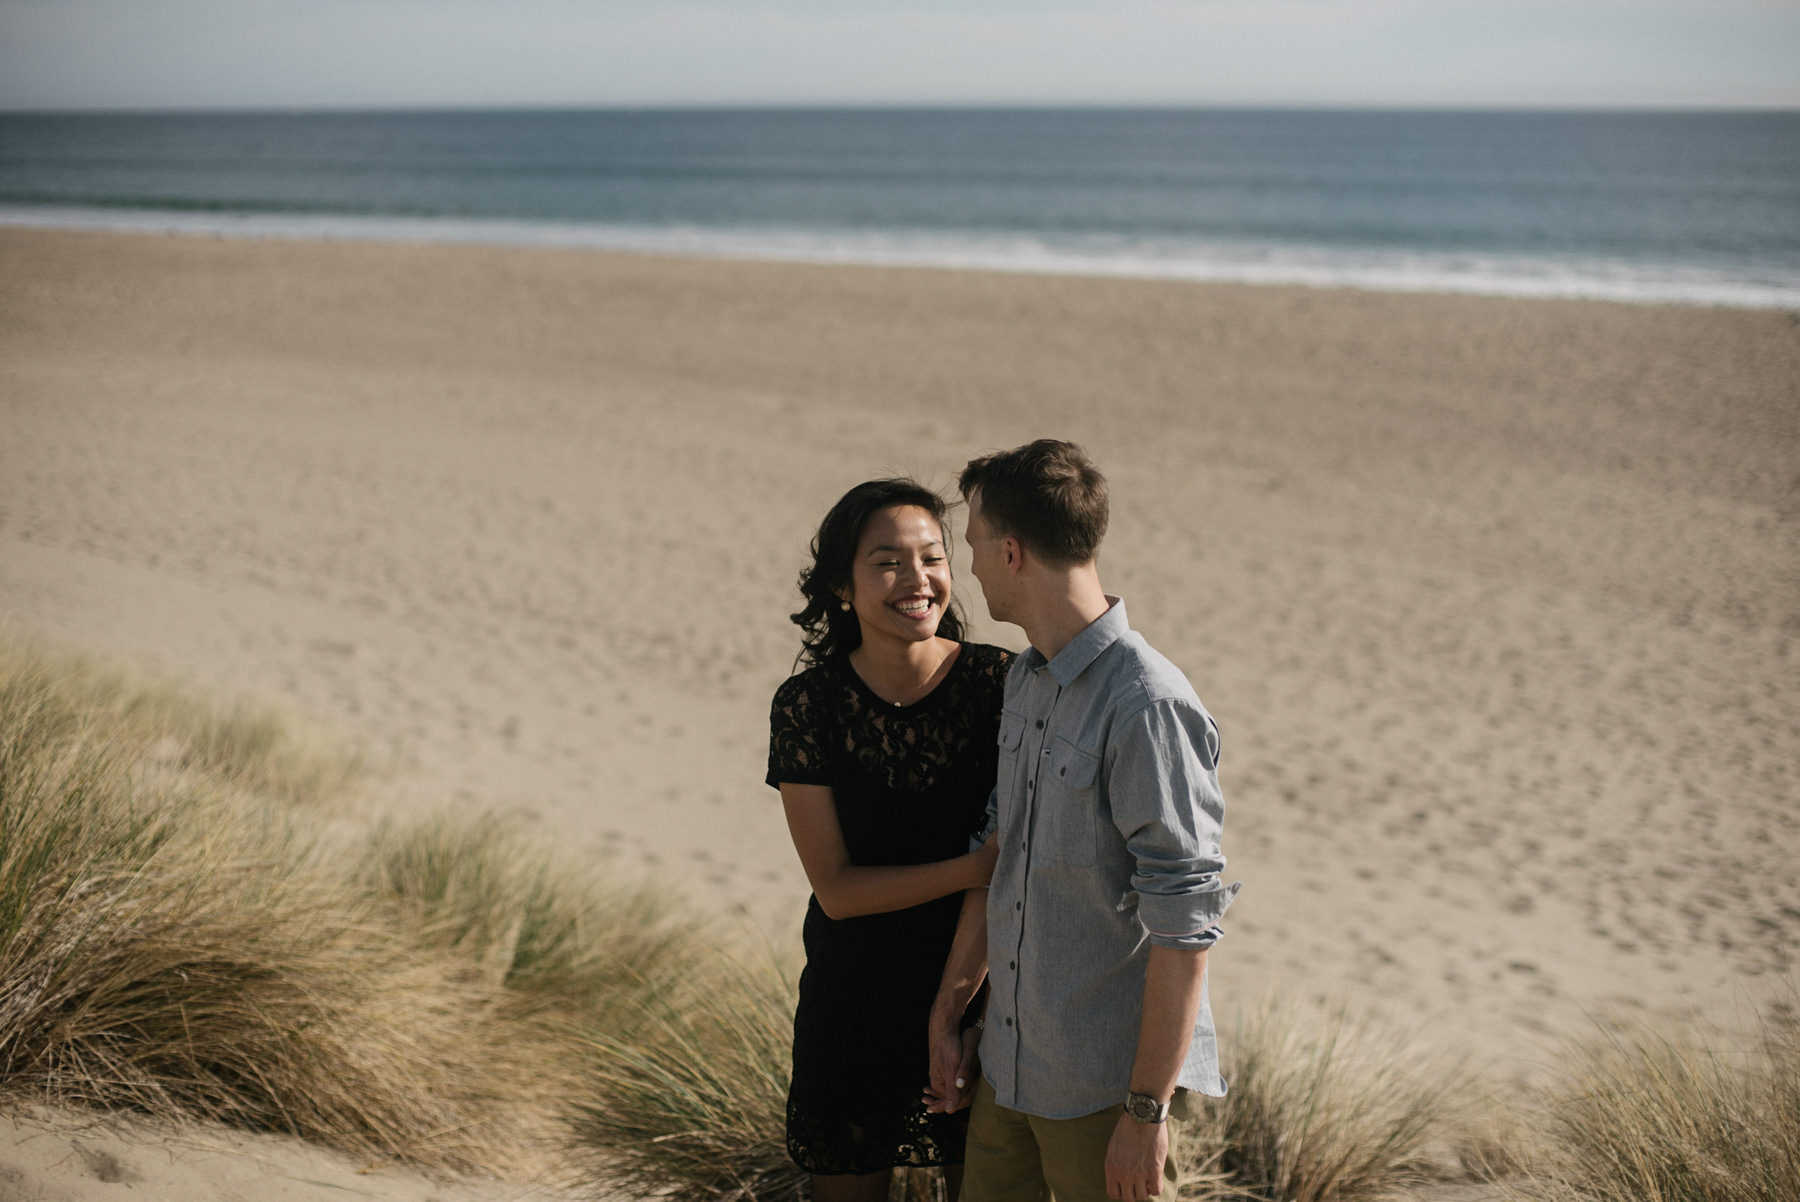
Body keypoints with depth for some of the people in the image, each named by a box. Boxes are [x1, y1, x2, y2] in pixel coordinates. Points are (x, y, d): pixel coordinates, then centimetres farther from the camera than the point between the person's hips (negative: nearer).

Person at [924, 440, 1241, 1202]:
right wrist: (947, 1012, 19)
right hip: (1010, 1068, 8)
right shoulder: (1024, 681, 6)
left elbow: (1184, 925, -21)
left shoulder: (1149, 707, -21)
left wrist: (1149, 1110, -20)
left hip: (1111, 1084, -8)